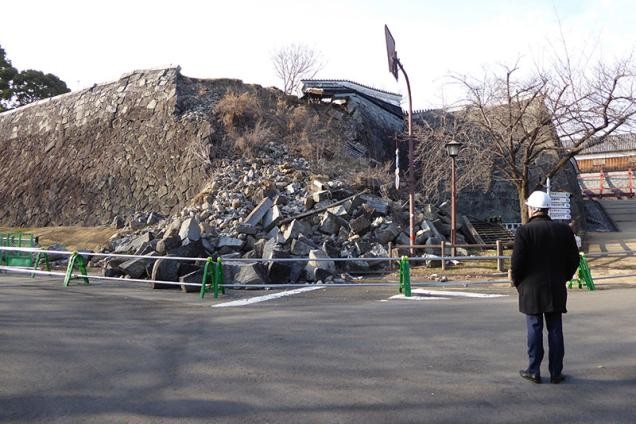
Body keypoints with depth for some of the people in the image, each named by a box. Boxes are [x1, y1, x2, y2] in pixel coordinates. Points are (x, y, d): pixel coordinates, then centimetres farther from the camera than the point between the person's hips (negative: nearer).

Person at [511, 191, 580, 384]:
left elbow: (517, 262, -13)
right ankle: (556, 372, 16)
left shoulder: (525, 231, -12)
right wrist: (563, 278, 17)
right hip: (557, 290, 3)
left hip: (531, 290, -3)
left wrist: (517, 282, 3)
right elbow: (574, 259, 5)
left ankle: (534, 371, 11)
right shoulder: (564, 230, 2)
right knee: (555, 330, 9)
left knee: (534, 329, 4)